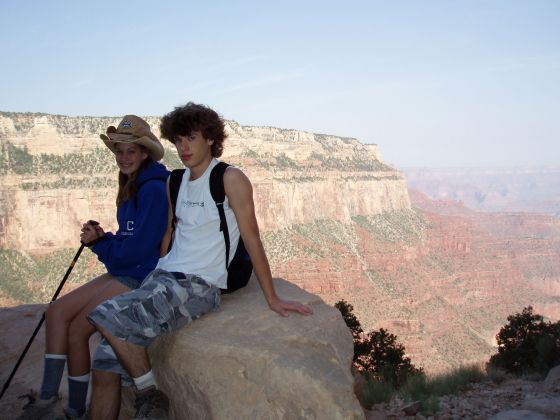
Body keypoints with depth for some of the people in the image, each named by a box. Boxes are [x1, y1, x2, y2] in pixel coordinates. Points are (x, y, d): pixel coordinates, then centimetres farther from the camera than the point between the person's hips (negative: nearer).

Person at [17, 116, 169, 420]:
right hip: (123, 272, 10)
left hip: (141, 277, -10)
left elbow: (138, 247, -20)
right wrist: (102, 239, -1)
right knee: (57, 311, 0)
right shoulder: (133, 186, 14)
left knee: (76, 331, -10)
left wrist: (100, 244, -5)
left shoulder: (153, 189, -17)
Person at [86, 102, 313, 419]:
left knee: (109, 318, -26)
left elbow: (252, 239, -8)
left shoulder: (230, 179, -8)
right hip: (162, 277, 7)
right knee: (105, 370, -3)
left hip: (199, 286, -7)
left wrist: (272, 300, -7)